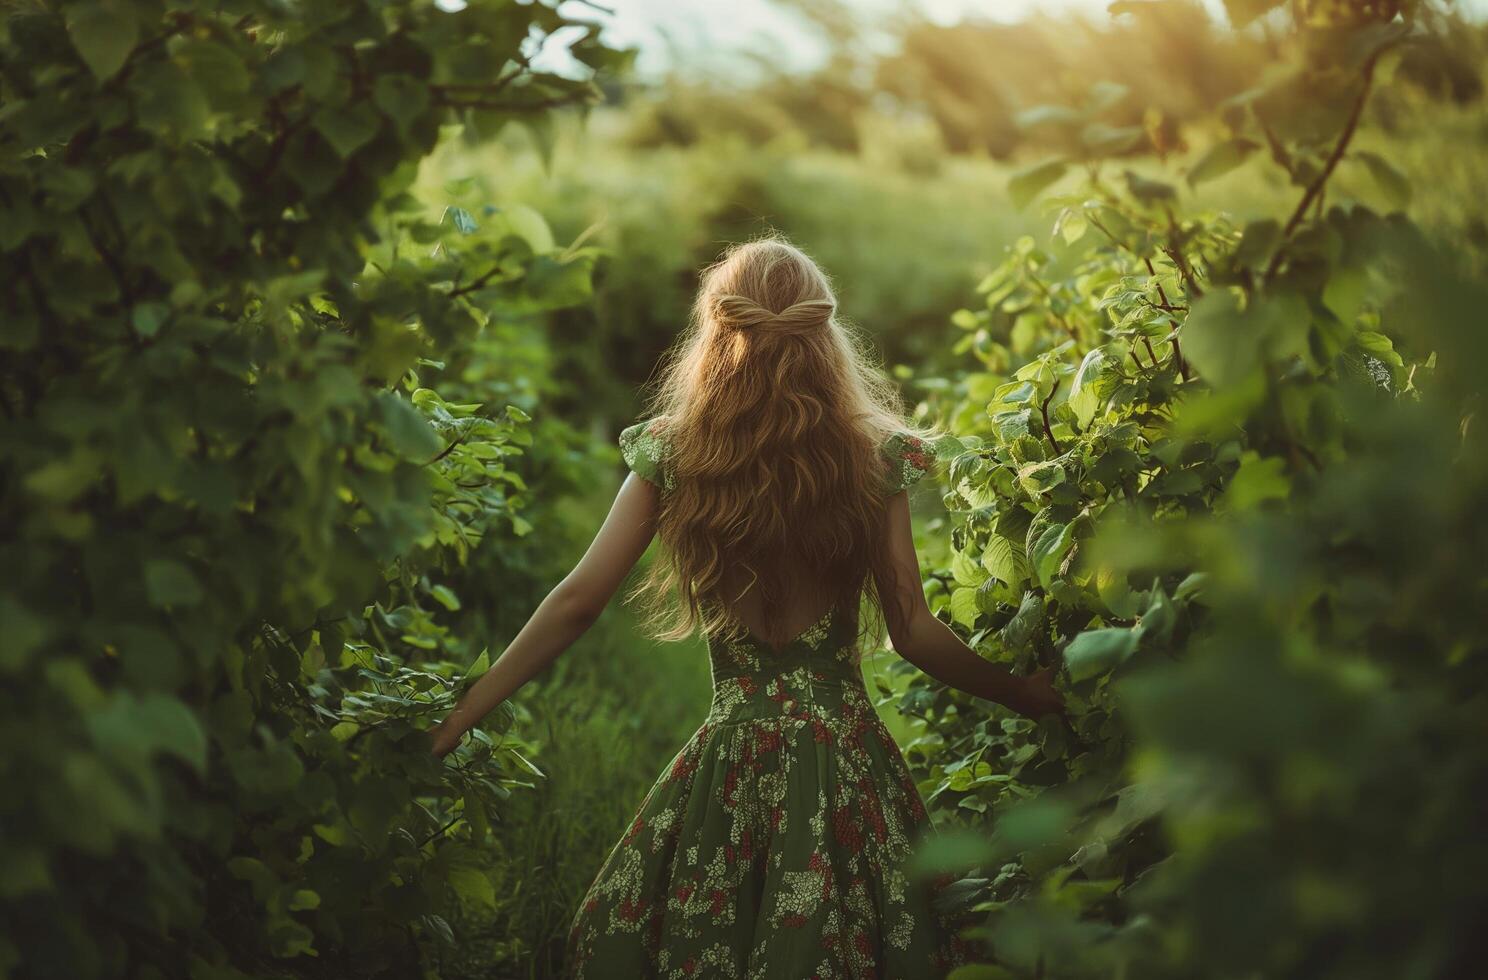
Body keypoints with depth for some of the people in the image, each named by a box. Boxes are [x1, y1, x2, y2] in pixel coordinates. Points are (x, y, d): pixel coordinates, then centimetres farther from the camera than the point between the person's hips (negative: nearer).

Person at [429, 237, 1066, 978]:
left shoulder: (674, 455, -5)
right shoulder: (873, 457, -5)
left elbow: (577, 602, -6)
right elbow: (912, 632, -4)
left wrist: (462, 713, 1)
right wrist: (1024, 696, 11)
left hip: (731, 762, 0)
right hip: (846, 757, 1)